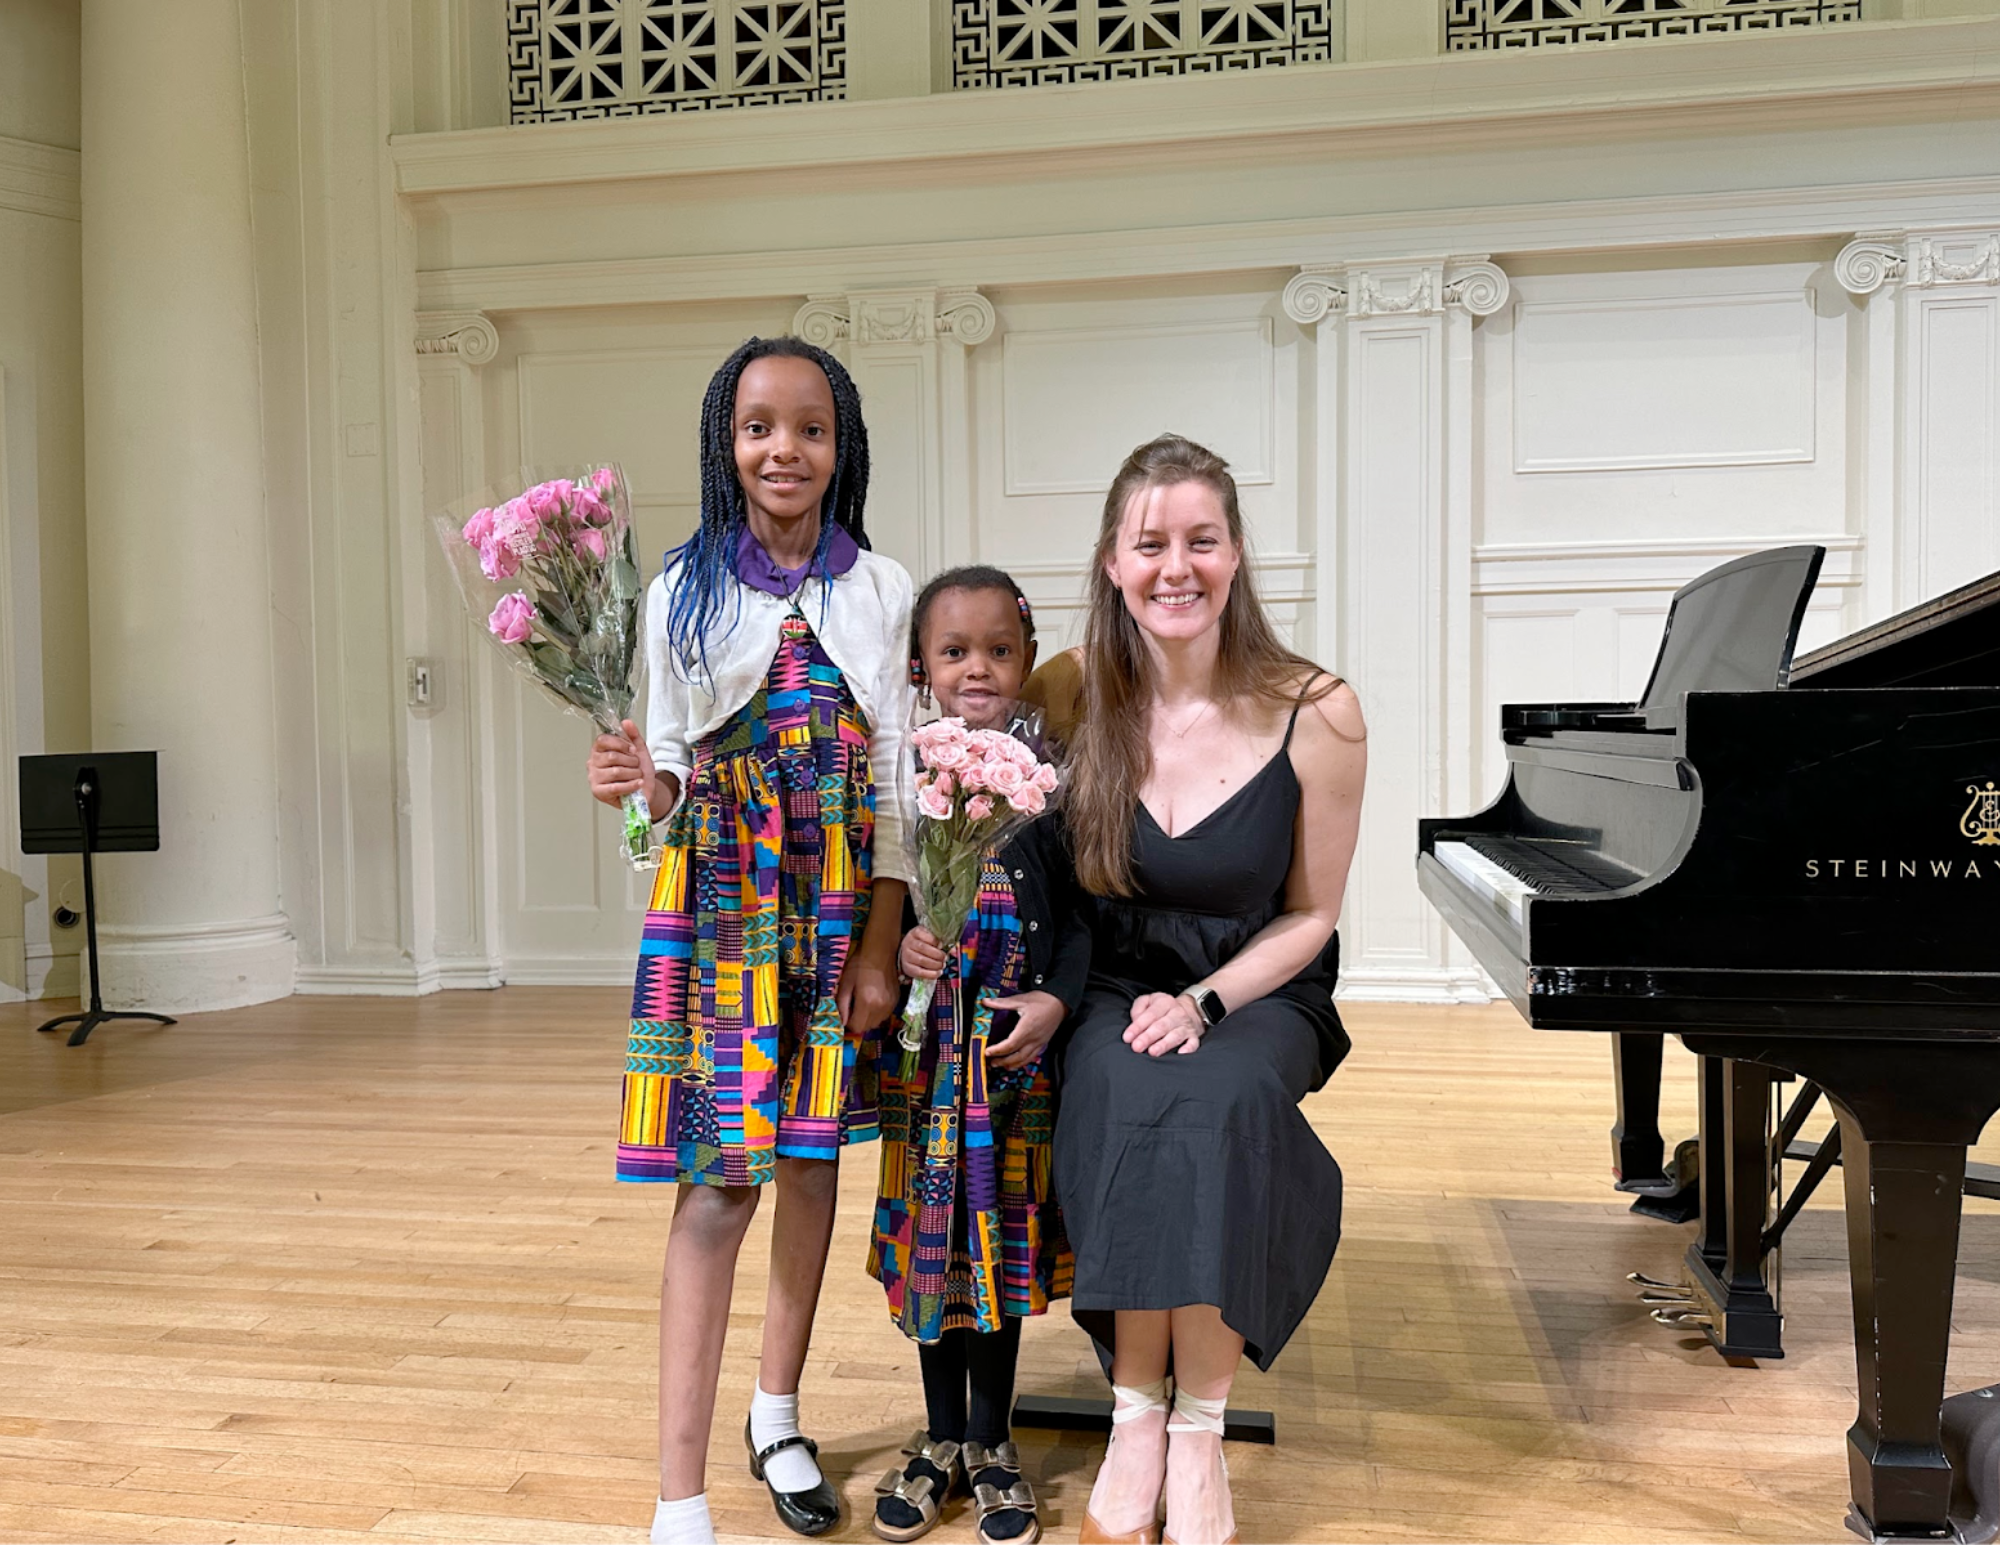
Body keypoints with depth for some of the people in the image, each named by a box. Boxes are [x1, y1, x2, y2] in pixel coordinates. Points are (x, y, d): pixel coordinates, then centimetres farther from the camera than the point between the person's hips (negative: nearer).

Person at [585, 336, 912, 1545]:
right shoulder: (685, 590, 1)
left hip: (843, 904, 2)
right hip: (722, 905, -2)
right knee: (720, 1179, -6)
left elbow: (895, 780, 2)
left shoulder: (880, 590, 3)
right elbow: (678, 764, 4)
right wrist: (644, 781, -20)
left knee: (812, 1155, 12)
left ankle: (779, 1414, 33)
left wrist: (880, 946, -2)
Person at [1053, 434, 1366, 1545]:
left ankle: (1197, 1433, -17)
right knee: (1126, 1098, -33)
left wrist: (1204, 1003, -16)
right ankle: (1135, 1417, -16)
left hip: (1257, 993, -1)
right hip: (1115, 992, 1)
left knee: (1220, 1102, -34)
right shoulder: (1078, 697, -6)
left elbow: (1309, 914, -2)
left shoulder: (1315, 716, -11)